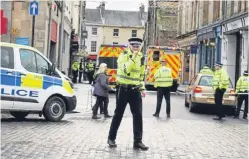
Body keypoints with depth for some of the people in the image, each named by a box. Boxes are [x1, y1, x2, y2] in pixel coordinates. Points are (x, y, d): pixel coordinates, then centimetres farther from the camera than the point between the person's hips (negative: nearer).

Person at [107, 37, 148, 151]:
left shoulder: (141, 57, 10)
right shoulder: (123, 55, -8)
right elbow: (125, 70, -25)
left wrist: (142, 88, 15)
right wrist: (133, 58, -25)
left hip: (135, 90, 4)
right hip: (124, 89, -4)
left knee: (138, 115, -1)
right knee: (118, 114, 5)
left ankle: (137, 141, 5)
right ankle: (111, 138, 18)